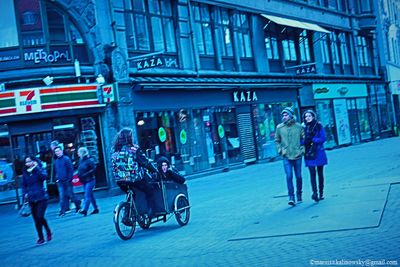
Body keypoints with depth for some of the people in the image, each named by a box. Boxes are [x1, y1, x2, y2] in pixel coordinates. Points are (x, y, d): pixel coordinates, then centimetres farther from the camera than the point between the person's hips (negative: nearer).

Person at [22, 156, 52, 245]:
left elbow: (44, 176, -22)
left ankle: (48, 231, 11)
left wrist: (36, 168, -18)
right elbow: (24, 185, 12)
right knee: (36, 219, 6)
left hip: (41, 198, -4)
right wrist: (24, 194, -3)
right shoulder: (25, 173, 7)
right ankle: (41, 238, 20)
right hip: (31, 199, 4)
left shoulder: (40, 169, -1)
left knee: (40, 217, -14)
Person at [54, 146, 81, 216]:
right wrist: (57, 178, 8)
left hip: (67, 181, -5)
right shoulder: (56, 161, 12)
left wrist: (69, 179, -13)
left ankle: (77, 203, 24)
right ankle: (62, 210, 3)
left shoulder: (66, 159, -6)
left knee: (70, 195, 1)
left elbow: (71, 170, -8)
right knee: (62, 197, 2)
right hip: (60, 182, 5)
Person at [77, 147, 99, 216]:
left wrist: (86, 174, -21)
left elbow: (94, 169, -17)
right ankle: (96, 209, 20)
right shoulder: (81, 160, 9)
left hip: (90, 180, -8)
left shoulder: (89, 160, -13)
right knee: (90, 195, 12)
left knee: (87, 196, -11)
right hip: (84, 181, 8)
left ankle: (85, 210, -15)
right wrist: (79, 175, 0)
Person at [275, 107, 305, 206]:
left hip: (297, 156, 1)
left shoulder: (298, 126, 0)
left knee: (298, 176, 10)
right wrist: (280, 150, 2)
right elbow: (277, 140, 12)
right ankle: (291, 197, -7)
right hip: (286, 157, 0)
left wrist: (302, 149, -2)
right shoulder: (279, 127, 1)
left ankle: (299, 194, 28)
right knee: (289, 176, -10)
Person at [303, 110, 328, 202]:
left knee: (320, 173, 8)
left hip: (319, 153, 0)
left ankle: (321, 193, 17)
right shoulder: (304, 127, 7)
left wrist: (312, 140, -14)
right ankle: (315, 192, -17)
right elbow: (302, 140, 5)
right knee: (312, 174, -9)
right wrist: (305, 141, -16)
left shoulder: (319, 126, 1)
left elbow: (323, 138, -7)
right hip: (309, 154, 1)